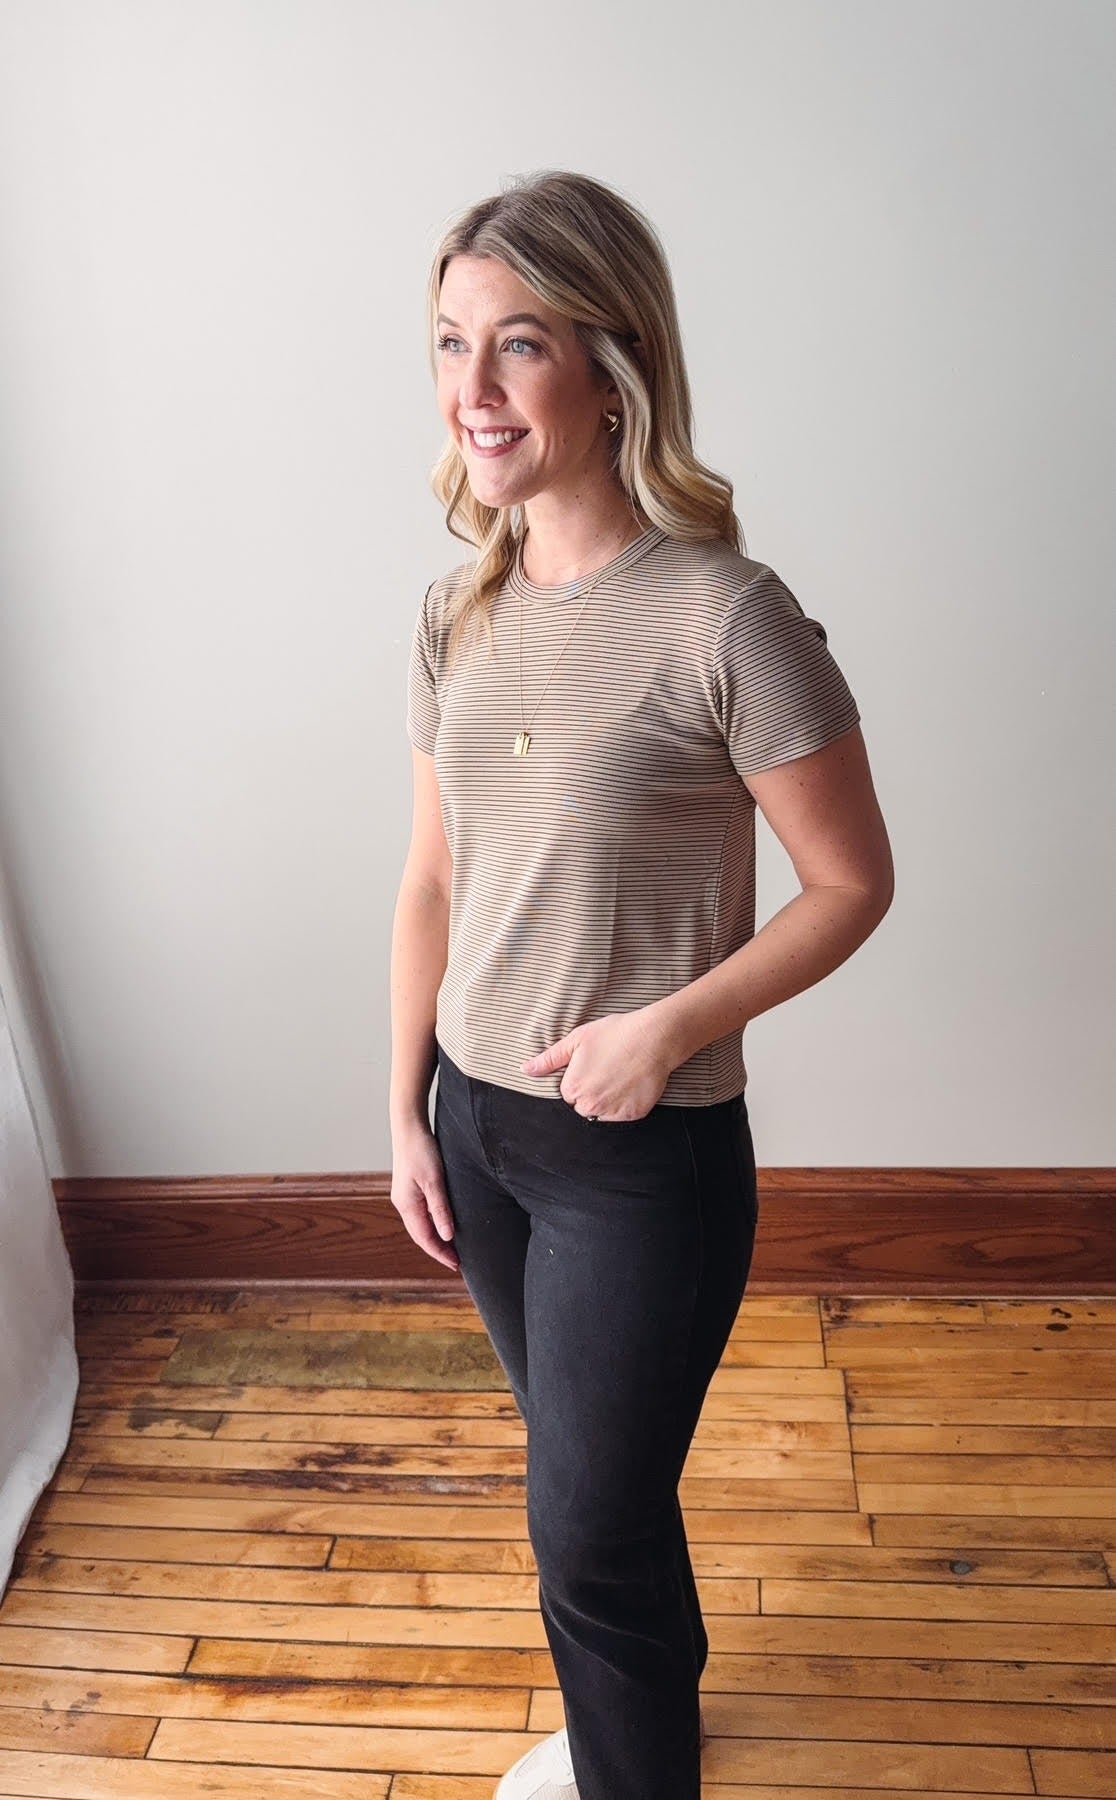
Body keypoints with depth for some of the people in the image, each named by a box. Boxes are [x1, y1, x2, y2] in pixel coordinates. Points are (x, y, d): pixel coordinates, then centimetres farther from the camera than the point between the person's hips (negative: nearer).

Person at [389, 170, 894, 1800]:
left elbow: (853, 882, -11)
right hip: (478, 1123, 7)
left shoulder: (725, 617, -19)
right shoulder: (458, 612, 1)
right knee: (580, 1468, 26)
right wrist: (408, 1113, 7)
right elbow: (432, 883, 6)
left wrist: (669, 1024, -21)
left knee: (589, 1521, 10)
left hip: (645, 1151, -6)